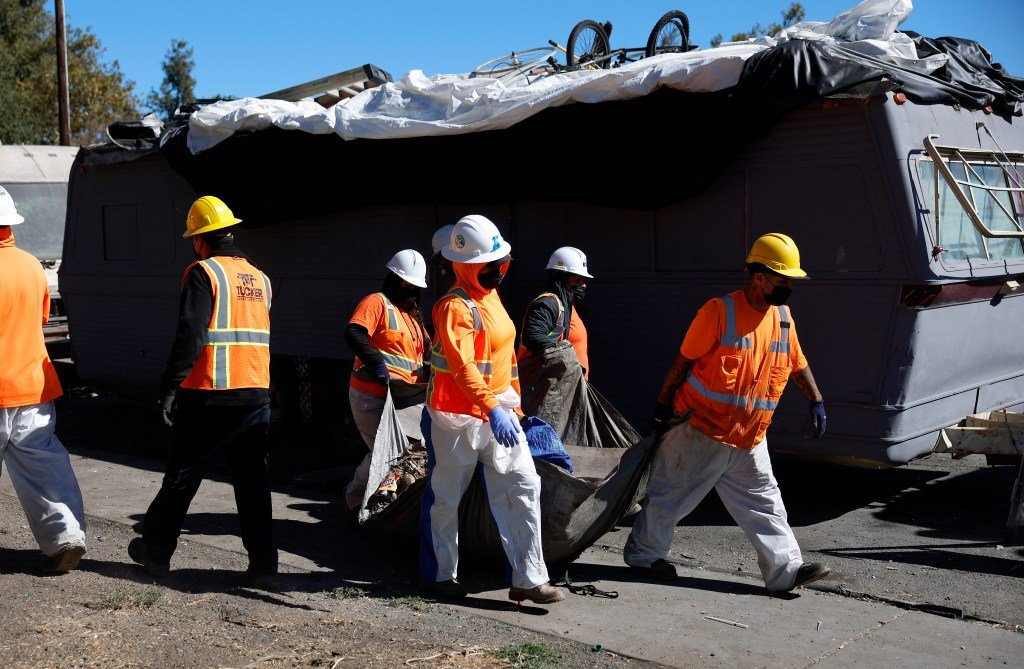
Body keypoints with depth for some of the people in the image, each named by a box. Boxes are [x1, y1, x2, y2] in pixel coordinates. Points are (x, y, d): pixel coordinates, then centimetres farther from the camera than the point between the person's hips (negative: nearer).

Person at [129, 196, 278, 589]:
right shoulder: (260, 278, 12)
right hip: (256, 395, 5)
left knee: (182, 475, 10)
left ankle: (156, 550, 26)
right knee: (252, 480, 7)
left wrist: (170, 388, -12)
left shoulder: (204, 273, -8)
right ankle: (263, 566, 5)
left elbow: (190, 337, -15)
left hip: (209, 396, -5)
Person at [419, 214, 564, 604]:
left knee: (524, 487, 2)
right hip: (459, 415, -8)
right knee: (446, 498, 7)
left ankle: (529, 579, 6)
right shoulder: (456, 307, -18)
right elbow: (462, 367, -29)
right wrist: (492, 410, -36)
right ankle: (438, 575, 23)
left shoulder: (490, 297, 11)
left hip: (499, 411, 9)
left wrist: (512, 404, 23)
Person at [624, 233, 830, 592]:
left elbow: (798, 364, 18)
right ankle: (643, 552, 26)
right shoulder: (720, 311, -17)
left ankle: (786, 568, 12)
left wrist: (816, 400, 14)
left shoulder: (783, 317, 4)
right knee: (671, 495, 9)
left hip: (749, 441, 6)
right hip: (701, 431, -6)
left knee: (763, 502, 7)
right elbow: (684, 361, -12)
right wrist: (663, 407, -8)